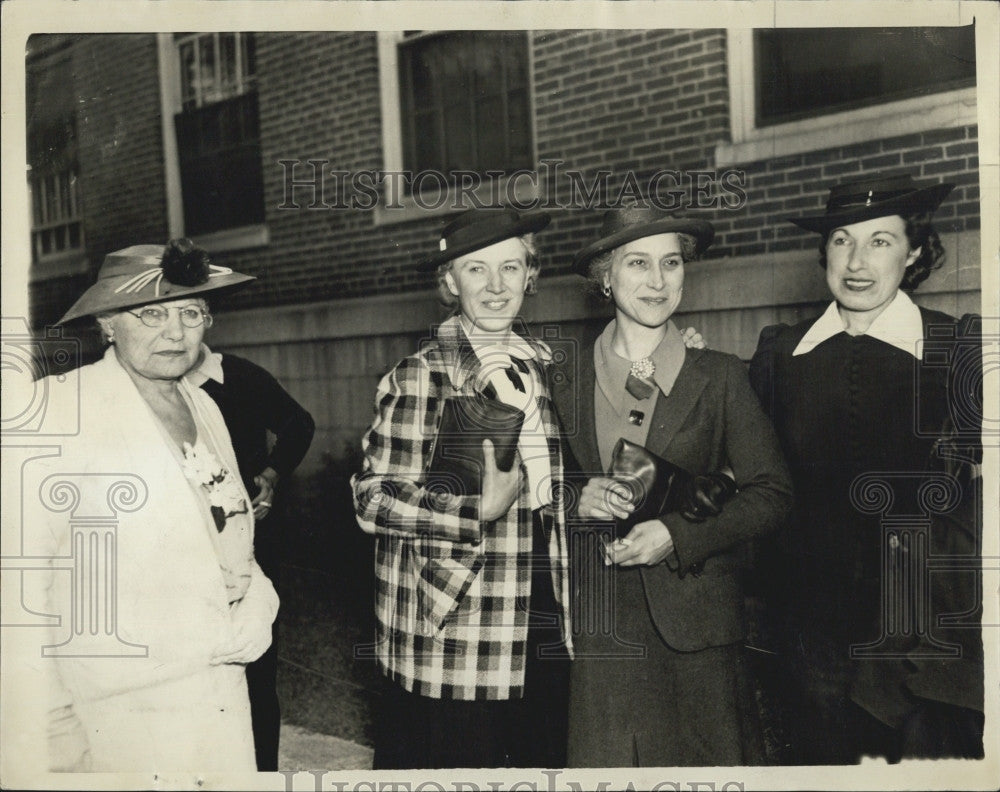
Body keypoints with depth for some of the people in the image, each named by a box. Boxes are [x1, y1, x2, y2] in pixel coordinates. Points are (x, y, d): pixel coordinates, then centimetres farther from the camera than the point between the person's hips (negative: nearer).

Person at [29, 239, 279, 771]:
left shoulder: (204, 407, 8)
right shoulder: (61, 412, -14)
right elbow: (20, 578, -17)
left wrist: (256, 608, -2)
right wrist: (57, 734, -16)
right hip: (118, 723, -6)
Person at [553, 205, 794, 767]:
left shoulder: (721, 377, 1)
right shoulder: (569, 380, 5)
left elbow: (772, 494, -2)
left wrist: (677, 535, -14)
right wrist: (576, 502, -11)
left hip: (697, 621, -1)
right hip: (599, 628, 1)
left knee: (710, 761, 5)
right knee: (607, 762, 4)